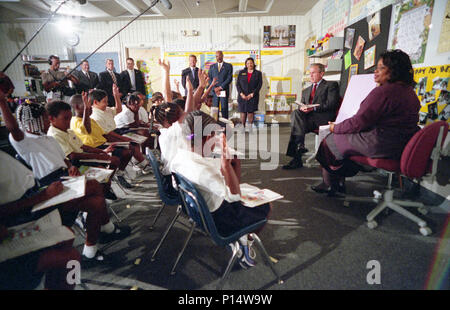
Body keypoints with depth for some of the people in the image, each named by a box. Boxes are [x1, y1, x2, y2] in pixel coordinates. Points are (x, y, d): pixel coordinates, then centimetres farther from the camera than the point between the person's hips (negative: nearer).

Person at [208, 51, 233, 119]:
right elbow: (209, 79, 8)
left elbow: (229, 78, -3)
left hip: (224, 91, -2)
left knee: (224, 109, -3)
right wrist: (215, 88, -7)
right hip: (214, 92, 2)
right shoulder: (212, 67, 15)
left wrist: (220, 87, -10)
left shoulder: (228, 66, 7)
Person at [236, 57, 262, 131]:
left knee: (250, 112, -2)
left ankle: (250, 127, 8)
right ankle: (242, 127, 8)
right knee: (243, 112, -1)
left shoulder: (258, 73, 5)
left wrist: (252, 94, -10)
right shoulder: (241, 72, 10)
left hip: (253, 96, -1)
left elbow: (259, 85, -1)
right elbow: (237, 84, 4)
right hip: (242, 96, 1)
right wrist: (241, 94, -10)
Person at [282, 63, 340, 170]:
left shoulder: (331, 85, 12)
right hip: (307, 118, 5)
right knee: (296, 113, -28)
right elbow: (301, 105, 22)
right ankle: (300, 145, -34)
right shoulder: (306, 91, 31)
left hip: (324, 118, -5)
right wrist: (302, 108, -3)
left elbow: (331, 104, -3)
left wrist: (314, 108, -15)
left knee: (296, 114, -29)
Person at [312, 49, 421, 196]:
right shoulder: (411, 92, 10)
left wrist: (335, 127, -3)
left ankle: (329, 184, 26)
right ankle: (340, 182, 26)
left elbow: (358, 123, -18)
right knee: (344, 137, 22)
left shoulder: (382, 92, -20)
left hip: (379, 146, -10)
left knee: (331, 140, 8)